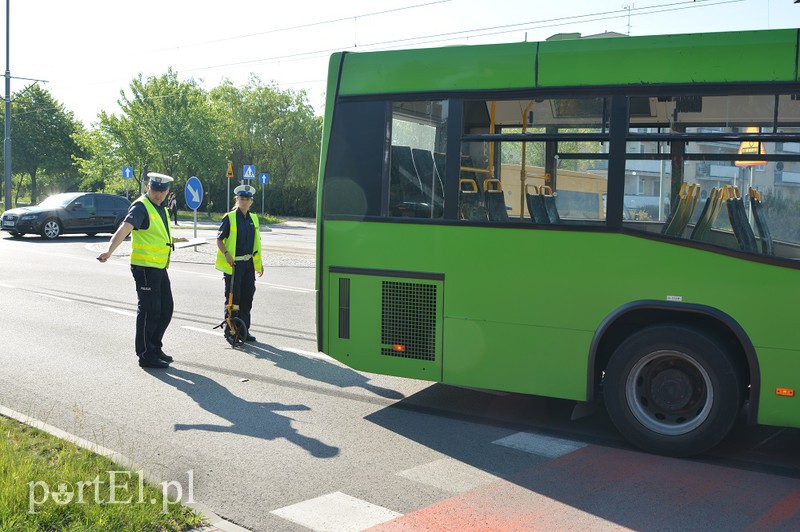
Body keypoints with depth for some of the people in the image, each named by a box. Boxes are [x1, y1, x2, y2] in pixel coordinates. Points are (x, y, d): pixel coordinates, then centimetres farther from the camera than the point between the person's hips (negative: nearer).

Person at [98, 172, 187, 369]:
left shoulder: (160, 207, 15)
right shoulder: (141, 207, -13)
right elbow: (124, 228, -29)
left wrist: (173, 240, 54)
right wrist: (109, 251, -44)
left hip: (160, 267, 9)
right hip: (145, 266, -9)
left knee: (166, 309, 14)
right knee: (149, 311, -5)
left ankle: (155, 348, 27)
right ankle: (145, 355, 5)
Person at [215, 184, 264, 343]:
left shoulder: (253, 219, 12)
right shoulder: (229, 218, -5)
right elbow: (219, 240, -4)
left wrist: (259, 262, 18)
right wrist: (226, 254, -20)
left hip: (249, 264, 6)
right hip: (233, 264, -6)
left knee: (247, 297, 9)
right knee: (233, 298, -2)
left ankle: (244, 330, 18)